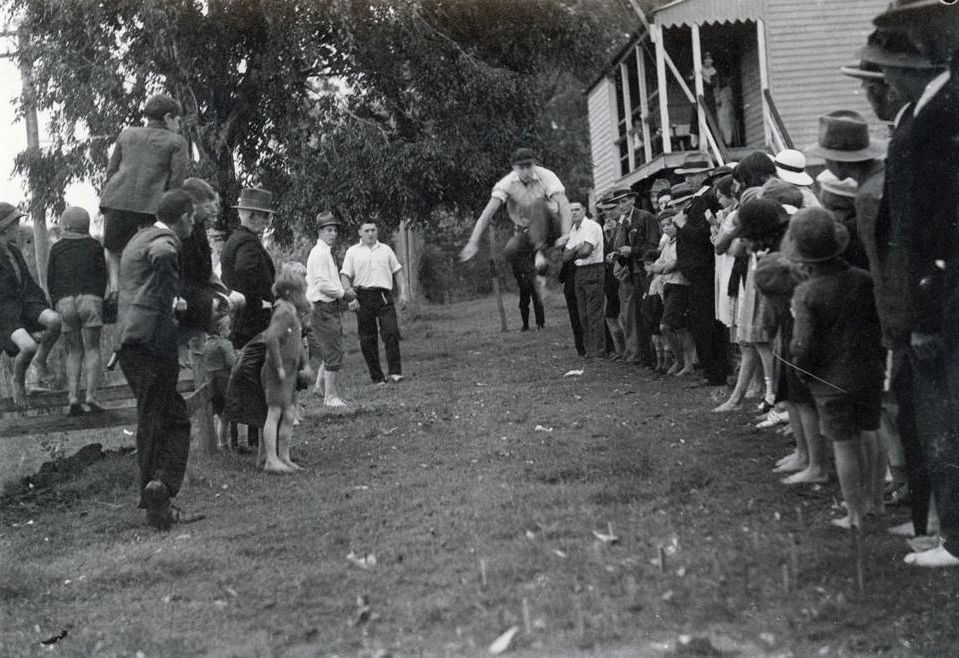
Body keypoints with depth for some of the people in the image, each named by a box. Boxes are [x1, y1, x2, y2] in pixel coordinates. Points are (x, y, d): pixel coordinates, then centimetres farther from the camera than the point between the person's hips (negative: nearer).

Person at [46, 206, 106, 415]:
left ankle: (73, 398, -1)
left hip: (65, 302, 2)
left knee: (74, 351, 8)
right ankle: (91, 397, -9)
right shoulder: (95, 247, 7)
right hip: (90, 298, -1)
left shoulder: (56, 249, 9)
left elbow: (50, 280, 9)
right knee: (92, 349, 1)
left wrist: (57, 304, 15)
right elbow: (102, 276, 4)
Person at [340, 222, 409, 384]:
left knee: (391, 333, -15)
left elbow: (396, 272, 19)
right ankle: (377, 377, 6)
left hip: (384, 297, 1)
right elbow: (345, 275, 5)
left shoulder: (386, 249, 17)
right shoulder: (352, 252, 9)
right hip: (363, 298, -1)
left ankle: (395, 371, -11)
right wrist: (349, 294, -10)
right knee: (367, 339, 0)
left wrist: (403, 292, 9)